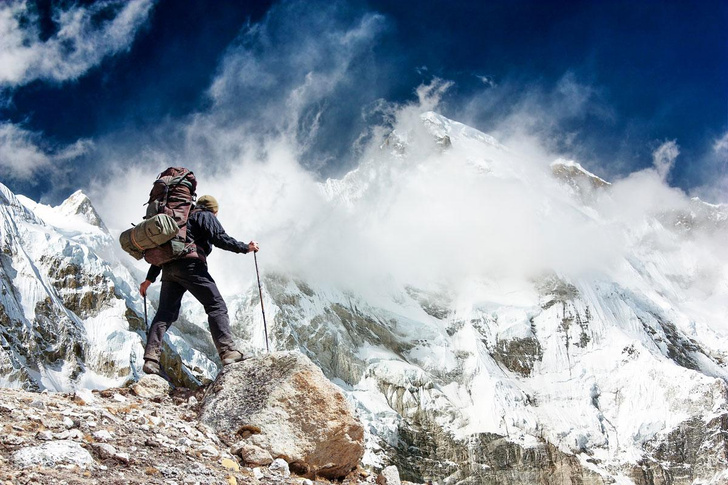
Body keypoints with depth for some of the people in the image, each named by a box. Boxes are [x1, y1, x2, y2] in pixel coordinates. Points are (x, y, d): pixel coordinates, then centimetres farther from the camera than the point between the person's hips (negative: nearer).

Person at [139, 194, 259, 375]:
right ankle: (228, 352, -19)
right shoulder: (206, 216, 13)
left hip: (169, 269, 7)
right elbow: (220, 238, -5)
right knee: (216, 306, -6)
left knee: (165, 313, 6)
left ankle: (151, 358, -5)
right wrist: (246, 247, 4)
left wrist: (149, 279, 29)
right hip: (190, 264, -7)